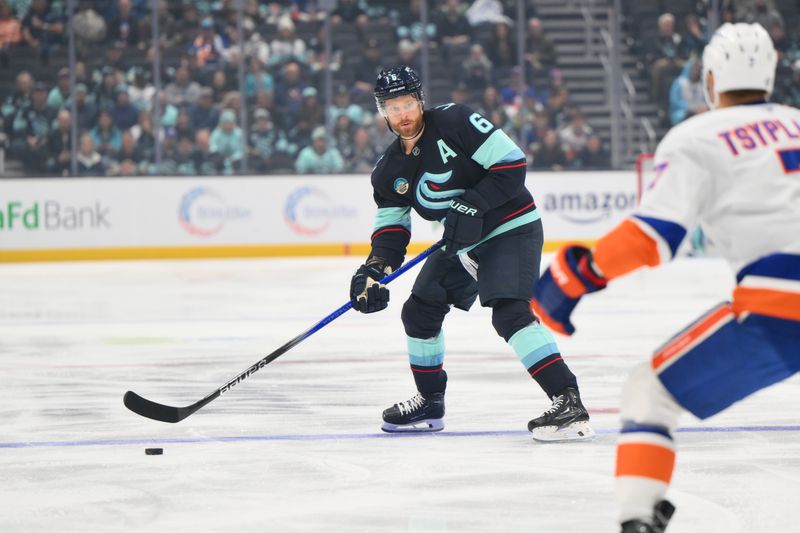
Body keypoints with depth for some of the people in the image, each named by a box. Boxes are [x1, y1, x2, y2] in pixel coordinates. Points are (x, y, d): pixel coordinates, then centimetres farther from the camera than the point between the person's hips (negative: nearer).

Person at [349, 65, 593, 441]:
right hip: (461, 243, 9)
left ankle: (568, 402, -32)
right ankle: (430, 403, 31)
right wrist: (374, 269, -11)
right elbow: (391, 228, 7)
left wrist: (472, 205, -27)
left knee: (509, 313, -26)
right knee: (419, 311, 13)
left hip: (511, 229, -9)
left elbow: (512, 164, -21)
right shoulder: (389, 171, 4)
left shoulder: (454, 122, -18)